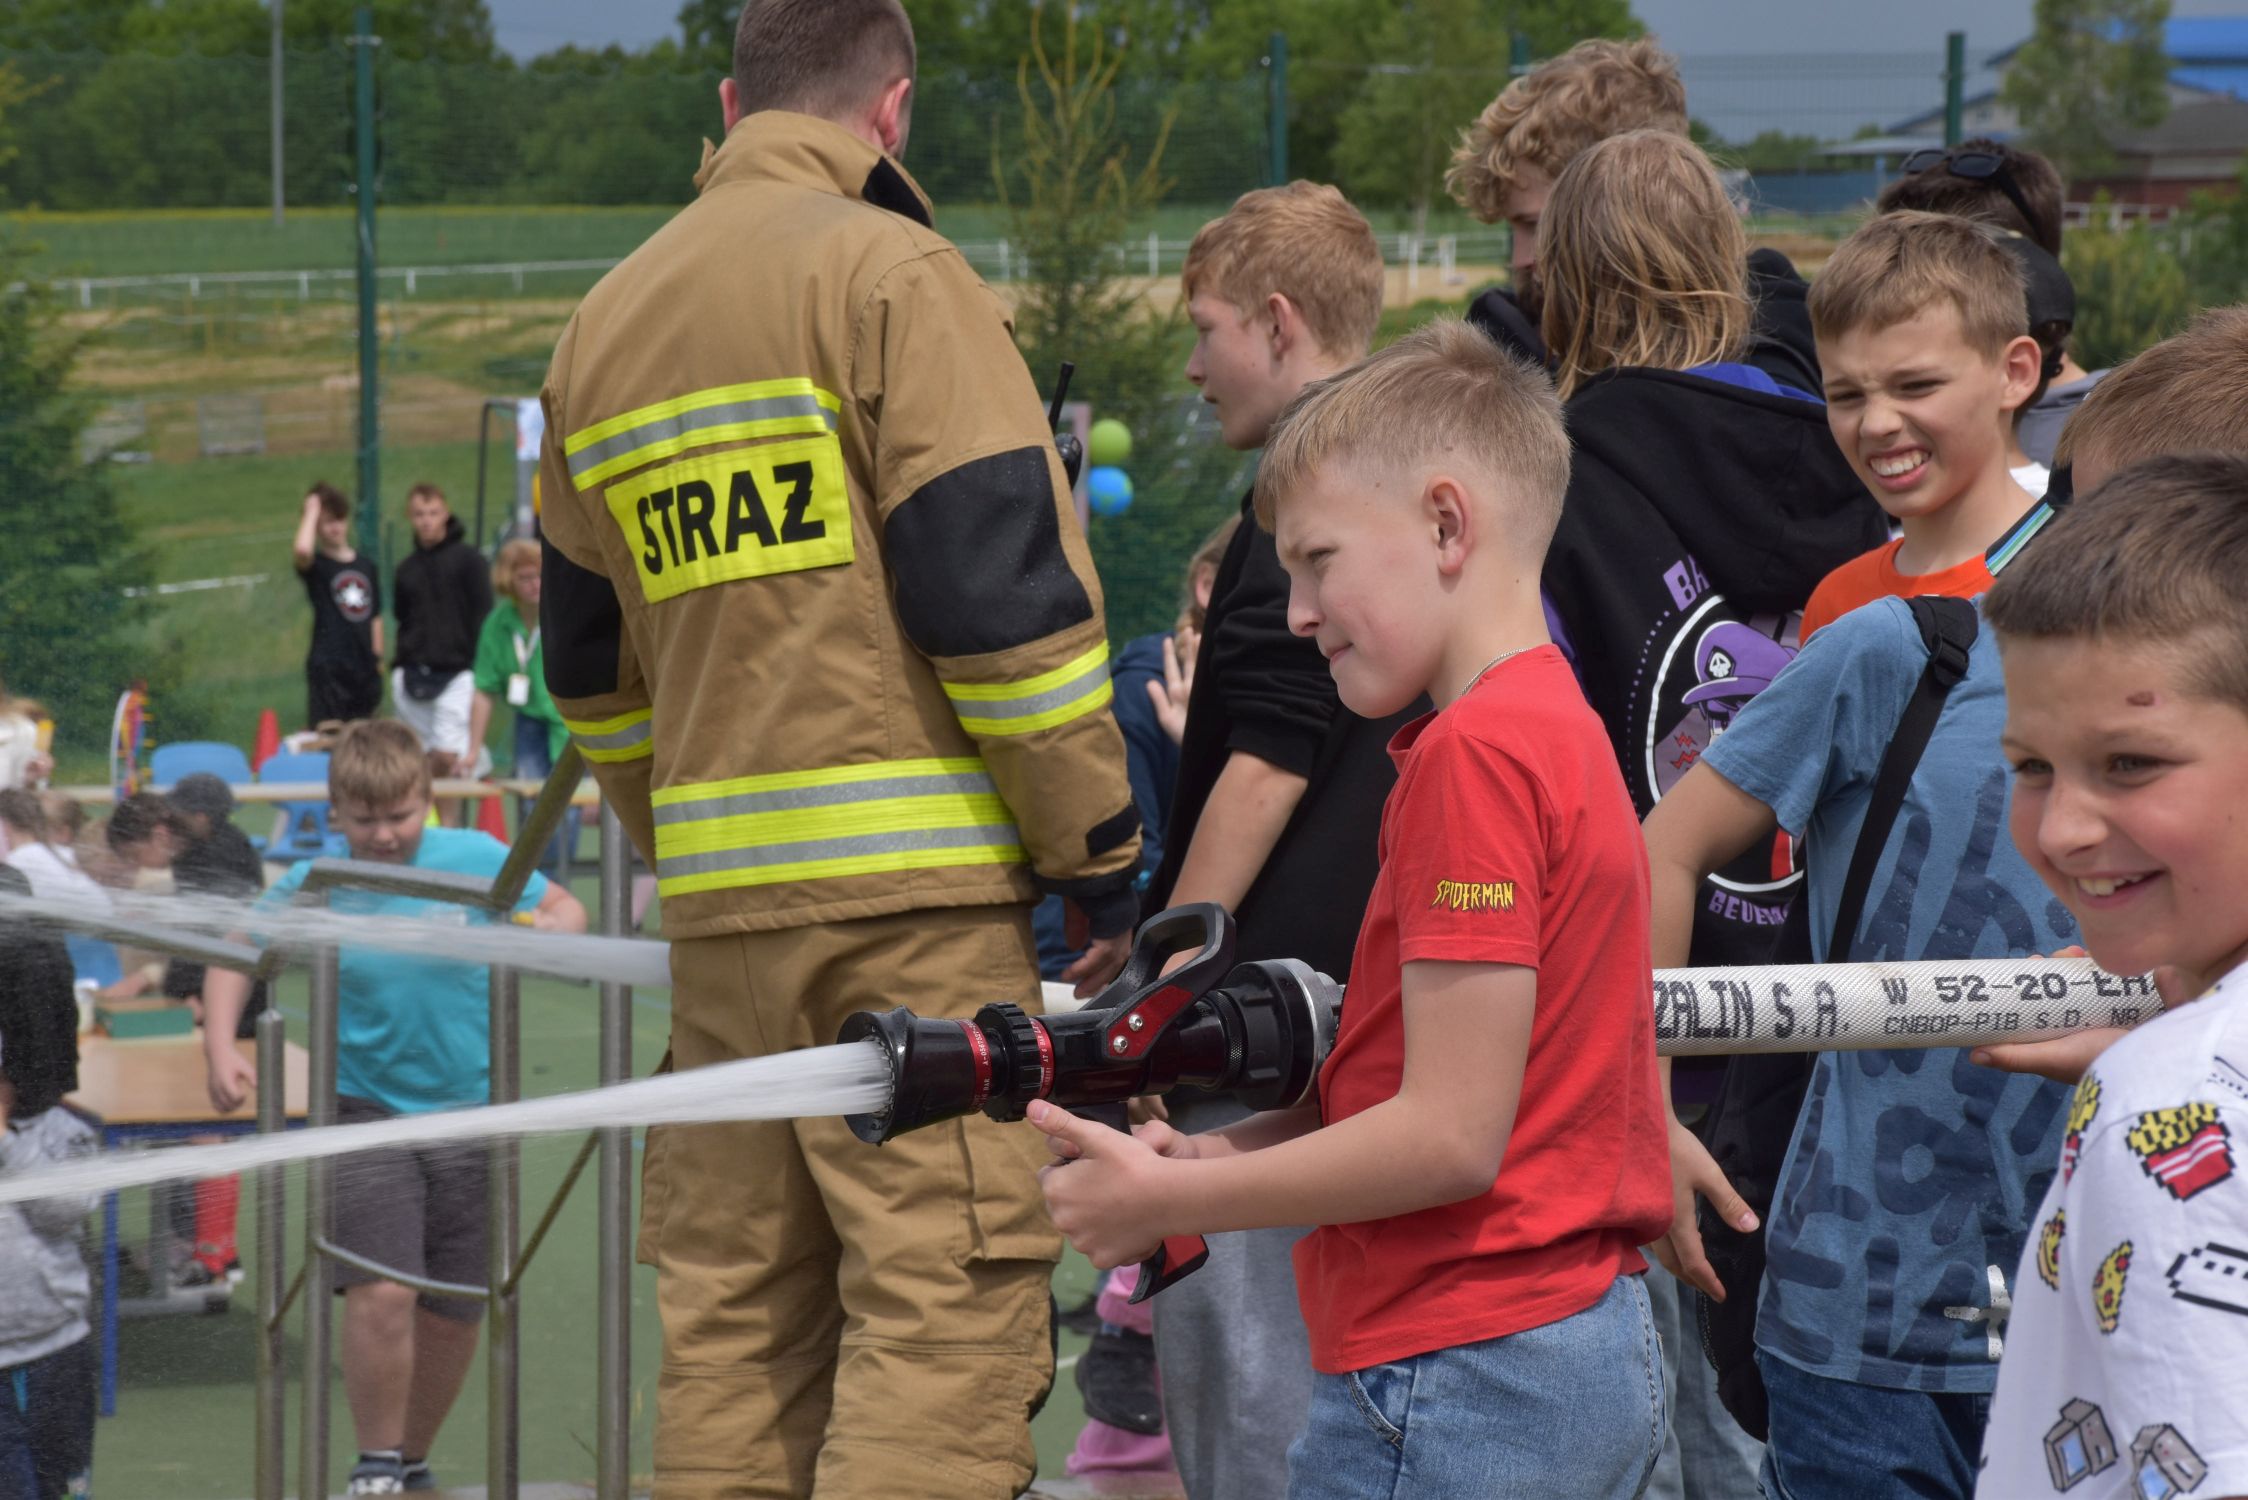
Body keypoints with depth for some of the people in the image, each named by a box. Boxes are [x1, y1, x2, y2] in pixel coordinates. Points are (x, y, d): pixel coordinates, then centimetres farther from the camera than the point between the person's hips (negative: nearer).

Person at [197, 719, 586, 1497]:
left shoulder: (476, 859, -5)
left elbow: (567, 910, 6)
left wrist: (553, 927, -18)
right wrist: (220, 1048, -8)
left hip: (469, 1112, 2)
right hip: (367, 1107, -2)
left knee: (453, 1314, 8)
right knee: (382, 1293, -17)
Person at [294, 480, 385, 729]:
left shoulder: (367, 566, 12)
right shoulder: (315, 566, -4)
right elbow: (301, 550, -29)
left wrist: (378, 660, 15)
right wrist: (312, 511, -16)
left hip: (365, 670, 5)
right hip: (328, 669, -5)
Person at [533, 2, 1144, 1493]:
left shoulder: (604, 325, 15)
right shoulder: (892, 276, -7)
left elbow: (592, 663, 21)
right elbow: (1007, 588, -13)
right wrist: (1103, 856, -6)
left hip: (720, 907, 7)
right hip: (918, 892, -7)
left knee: (733, 1315, 11)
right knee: (947, 1310, -8)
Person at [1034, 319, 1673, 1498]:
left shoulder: (1473, 755, -14)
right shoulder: (1560, 729, 16)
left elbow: (1451, 1133, -18)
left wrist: (1169, 1199, -10)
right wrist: (1212, 1156, 5)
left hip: (1454, 1374, -10)